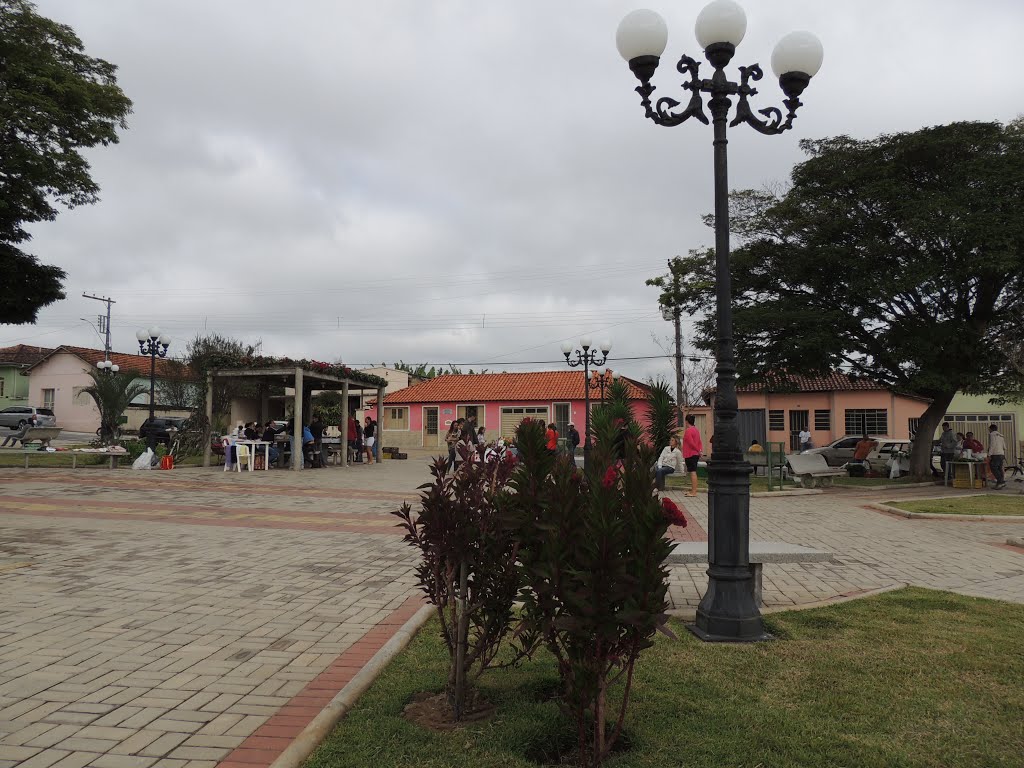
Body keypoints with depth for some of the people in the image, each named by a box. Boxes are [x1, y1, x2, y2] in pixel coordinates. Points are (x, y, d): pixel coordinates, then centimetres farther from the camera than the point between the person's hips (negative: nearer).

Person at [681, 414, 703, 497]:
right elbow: (699, 442, 13)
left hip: (690, 455, -9)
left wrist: (698, 451, -10)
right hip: (695, 454, 9)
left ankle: (694, 492, -11)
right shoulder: (696, 430, 15)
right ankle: (693, 490, 19)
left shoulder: (688, 431, -14)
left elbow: (691, 443, -19)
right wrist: (701, 451, 3)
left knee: (692, 472, -10)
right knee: (693, 472, 13)